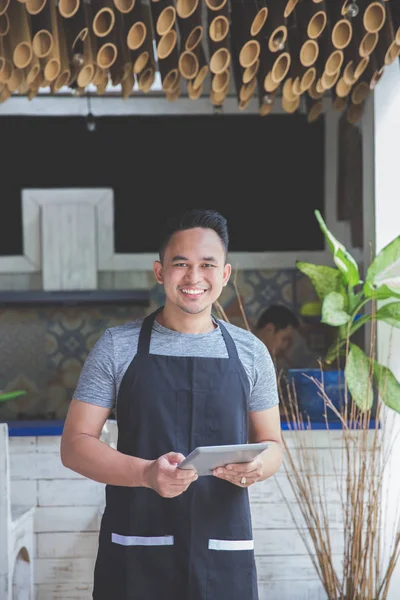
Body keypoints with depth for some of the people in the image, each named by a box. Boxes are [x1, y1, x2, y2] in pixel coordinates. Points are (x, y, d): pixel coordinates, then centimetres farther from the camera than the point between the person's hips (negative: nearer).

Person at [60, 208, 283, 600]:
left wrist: (258, 466, -10)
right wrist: (146, 473, -19)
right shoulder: (117, 348, 1)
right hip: (135, 552, -1)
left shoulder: (250, 352, 7)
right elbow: (75, 444, -1)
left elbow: (271, 443, 14)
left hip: (224, 554, 2)